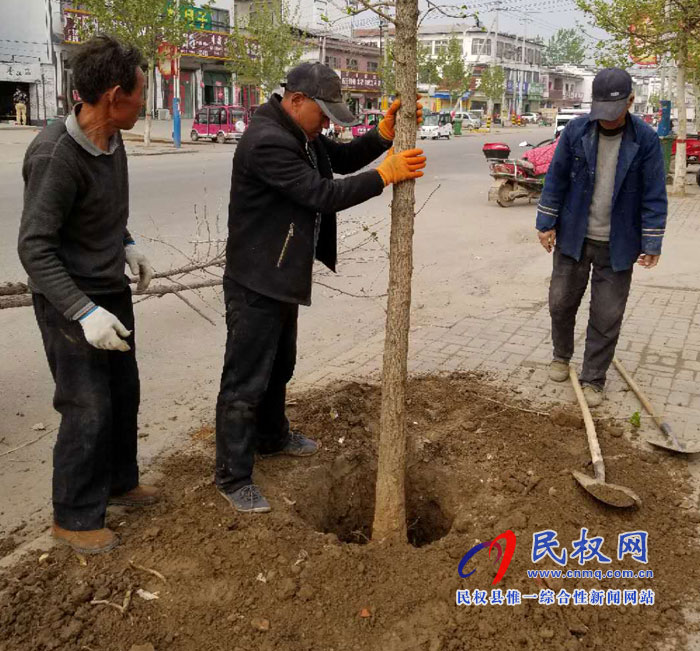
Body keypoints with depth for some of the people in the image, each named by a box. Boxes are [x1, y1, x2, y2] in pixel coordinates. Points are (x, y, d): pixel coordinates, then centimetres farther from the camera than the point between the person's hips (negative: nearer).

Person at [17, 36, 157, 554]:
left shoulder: (112, 142, 0)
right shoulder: (56, 155, -25)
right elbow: (35, 247, -25)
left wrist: (127, 245, 9)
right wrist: (84, 311, -30)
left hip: (112, 292, 9)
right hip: (70, 303, -8)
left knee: (124, 393, 19)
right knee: (88, 412, 0)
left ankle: (119, 482, 40)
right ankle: (75, 518, 19)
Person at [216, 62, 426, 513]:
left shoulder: (301, 134, 9)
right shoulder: (267, 142, -24)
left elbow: (343, 159, 13)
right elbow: (321, 194, -26)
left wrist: (384, 134, -4)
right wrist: (385, 175, -21)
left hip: (284, 276, 11)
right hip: (256, 282, -10)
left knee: (279, 367, 25)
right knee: (245, 381, -1)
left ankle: (272, 437, 46)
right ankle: (234, 477, 11)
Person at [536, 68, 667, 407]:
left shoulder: (645, 140, -9)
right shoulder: (575, 131, -6)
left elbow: (654, 197, -6)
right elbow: (556, 179, 1)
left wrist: (651, 245, -8)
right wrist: (547, 224, -1)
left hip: (617, 245, -1)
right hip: (573, 237, 1)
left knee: (607, 317, 4)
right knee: (561, 302, 12)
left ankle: (593, 379, 20)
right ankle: (561, 355, 39)